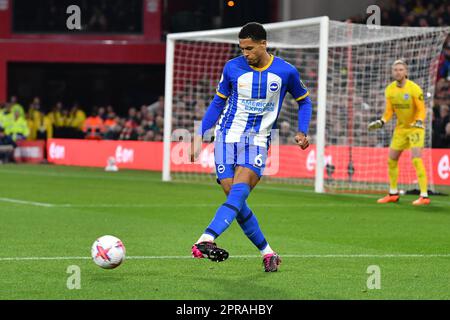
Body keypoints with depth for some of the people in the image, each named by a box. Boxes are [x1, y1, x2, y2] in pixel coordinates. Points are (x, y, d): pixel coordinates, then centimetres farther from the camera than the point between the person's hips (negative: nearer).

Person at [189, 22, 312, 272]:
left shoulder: (286, 72, -2)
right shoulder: (232, 68, 1)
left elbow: (303, 100, 15)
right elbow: (218, 102, 13)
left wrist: (302, 132, 2)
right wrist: (200, 135, 7)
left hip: (257, 141, -2)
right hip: (227, 138, 2)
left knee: (239, 191, -24)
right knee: (235, 198, -7)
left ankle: (206, 240, -40)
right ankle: (267, 252, 6)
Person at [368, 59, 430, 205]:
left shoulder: (414, 88, -18)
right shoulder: (389, 89, -2)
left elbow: (421, 109, -15)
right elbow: (389, 110, 6)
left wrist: (419, 121, -32)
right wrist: (381, 122, -9)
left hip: (415, 128, -6)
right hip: (400, 128, 6)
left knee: (416, 159, -19)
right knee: (392, 159, 9)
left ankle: (424, 196, -17)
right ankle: (393, 194, 24)